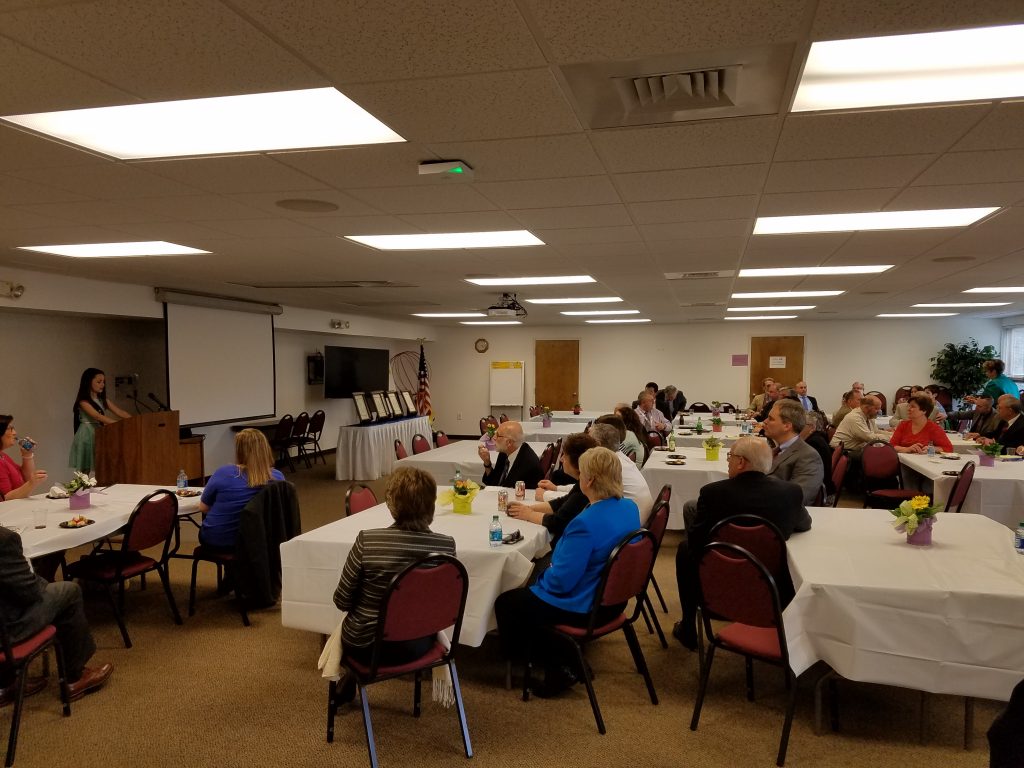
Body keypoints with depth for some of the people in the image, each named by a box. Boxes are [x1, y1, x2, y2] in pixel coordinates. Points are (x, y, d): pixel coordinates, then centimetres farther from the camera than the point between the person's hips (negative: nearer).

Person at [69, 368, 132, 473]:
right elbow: (98, 417, -21)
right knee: (85, 471, -4)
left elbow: (120, 412, 3)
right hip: (87, 436, -6)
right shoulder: (83, 401, -8)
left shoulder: (103, 400, 11)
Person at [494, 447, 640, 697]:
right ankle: (562, 664, 26)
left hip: (585, 608, -9)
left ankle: (558, 667, 15)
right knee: (527, 592, 28)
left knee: (505, 603, 8)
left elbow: (561, 581, -26)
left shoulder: (586, 523, -32)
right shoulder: (630, 507, -5)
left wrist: (542, 576, -4)